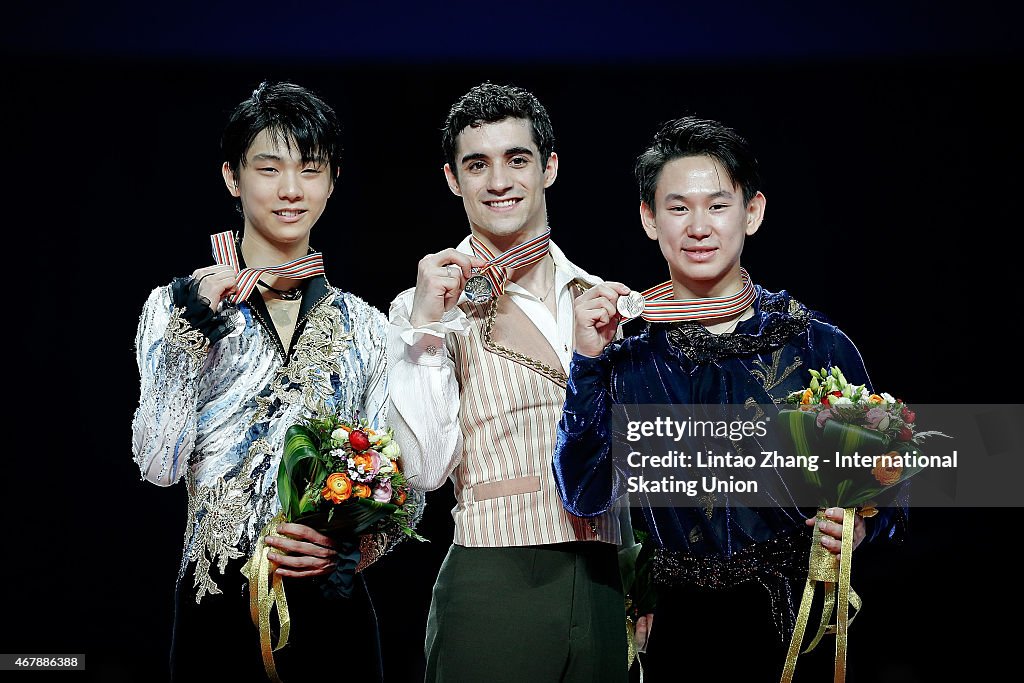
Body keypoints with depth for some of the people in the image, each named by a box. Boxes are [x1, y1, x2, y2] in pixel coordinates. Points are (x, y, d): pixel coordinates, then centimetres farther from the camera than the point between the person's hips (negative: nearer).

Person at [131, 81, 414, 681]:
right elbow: (159, 464, -8)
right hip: (219, 607, -2)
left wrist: (354, 547, -10)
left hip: (335, 605, 2)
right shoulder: (180, 305, 2)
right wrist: (190, 331, -15)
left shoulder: (365, 328, 8)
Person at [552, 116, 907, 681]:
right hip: (681, 629, 2)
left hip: (800, 623, -1)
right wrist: (588, 360, -15)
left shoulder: (817, 344, -3)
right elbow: (585, 495, -9)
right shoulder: (628, 362, 3)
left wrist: (859, 524, -19)